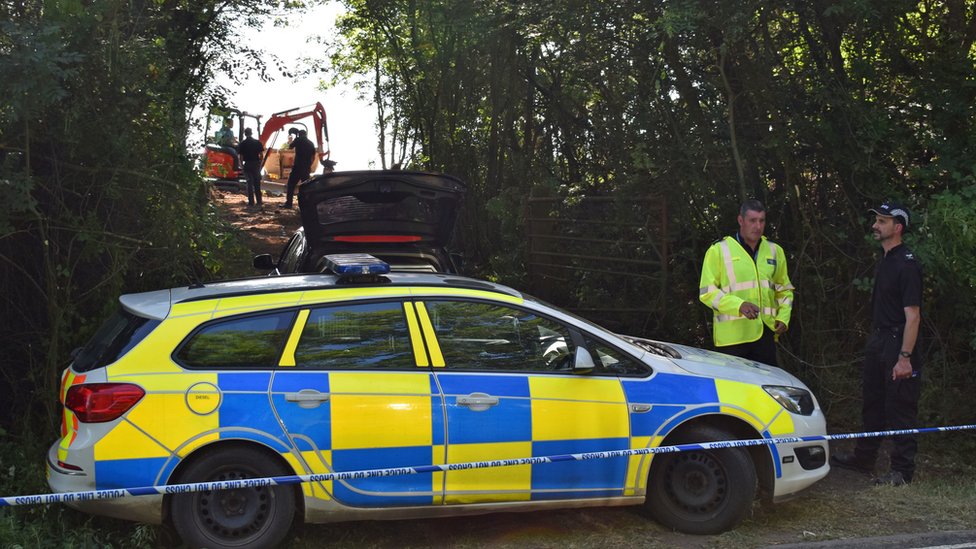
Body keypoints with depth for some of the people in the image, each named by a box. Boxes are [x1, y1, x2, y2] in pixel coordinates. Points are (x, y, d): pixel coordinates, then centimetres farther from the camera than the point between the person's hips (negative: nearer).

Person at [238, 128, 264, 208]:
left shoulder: (243, 143, -4)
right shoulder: (257, 142, 1)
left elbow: (241, 156, -5)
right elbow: (261, 154, -1)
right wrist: (260, 163, 9)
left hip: (247, 164, -2)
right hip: (256, 164, 2)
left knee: (249, 183, 3)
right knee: (257, 183, 9)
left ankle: (251, 201, 0)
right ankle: (259, 201, 8)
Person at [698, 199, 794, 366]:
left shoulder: (775, 251, 15)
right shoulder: (719, 250, -1)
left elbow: (784, 289, 24)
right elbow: (707, 292, -5)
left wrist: (783, 317, 5)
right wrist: (739, 305, -19)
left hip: (765, 333, 5)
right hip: (732, 336, -4)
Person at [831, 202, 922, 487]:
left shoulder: (907, 265, -17)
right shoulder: (885, 260, 12)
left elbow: (912, 315, -22)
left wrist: (905, 357, -26)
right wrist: (874, 339, 16)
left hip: (898, 343, -10)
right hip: (878, 340, 10)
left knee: (899, 409, -2)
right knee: (872, 404, 18)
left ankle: (902, 471, 6)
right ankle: (864, 457, 30)